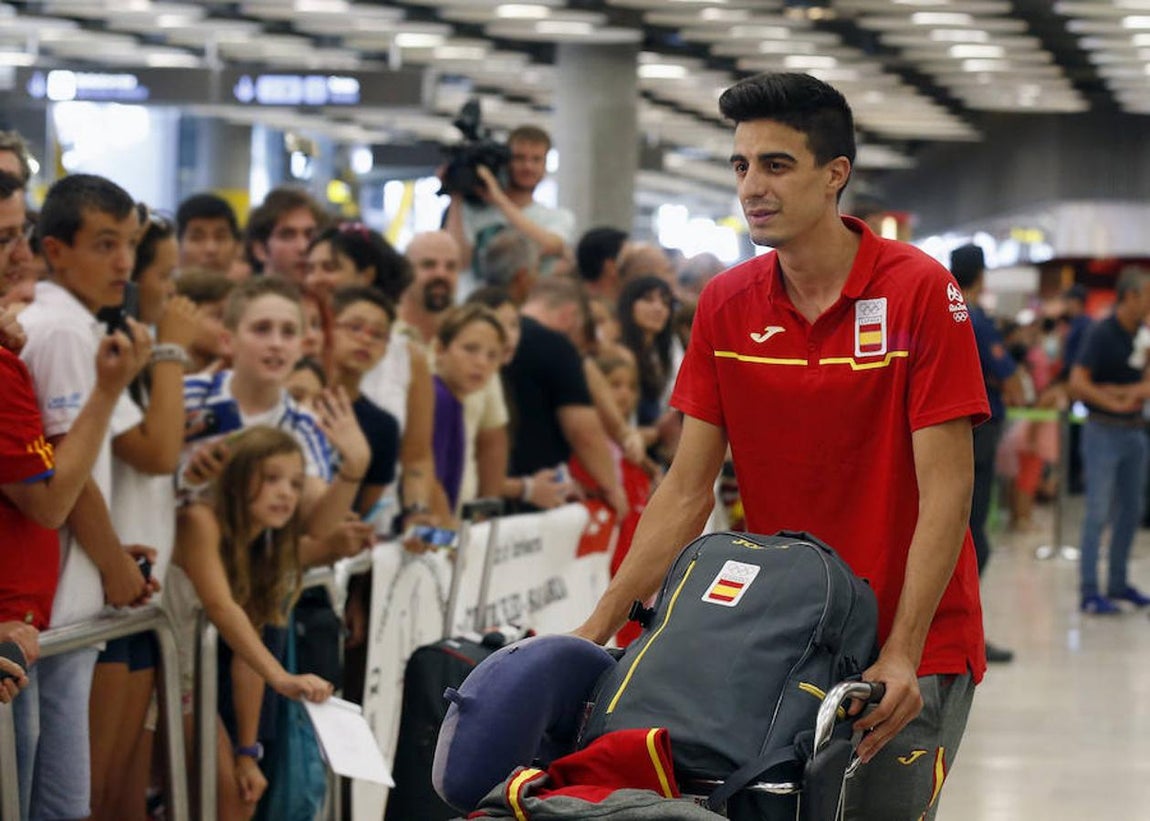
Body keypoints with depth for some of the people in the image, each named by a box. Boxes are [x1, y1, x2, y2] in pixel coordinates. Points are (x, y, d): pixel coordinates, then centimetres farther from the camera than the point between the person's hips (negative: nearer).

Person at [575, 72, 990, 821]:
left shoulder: (921, 292, -11)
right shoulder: (726, 306, 2)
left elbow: (945, 493, -13)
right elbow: (686, 493, 3)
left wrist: (901, 655, -21)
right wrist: (599, 629, -6)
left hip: (912, 652, -4)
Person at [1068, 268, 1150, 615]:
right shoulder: (1102, 334, -12)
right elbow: (1078, 384, -18)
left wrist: (1122, 391, -14)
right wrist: (1115, 403, -18)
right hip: (1104, 430, -7)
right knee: (1098, 513, -7)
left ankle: (1118, 583, 22)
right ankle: (1089, 592, -5)